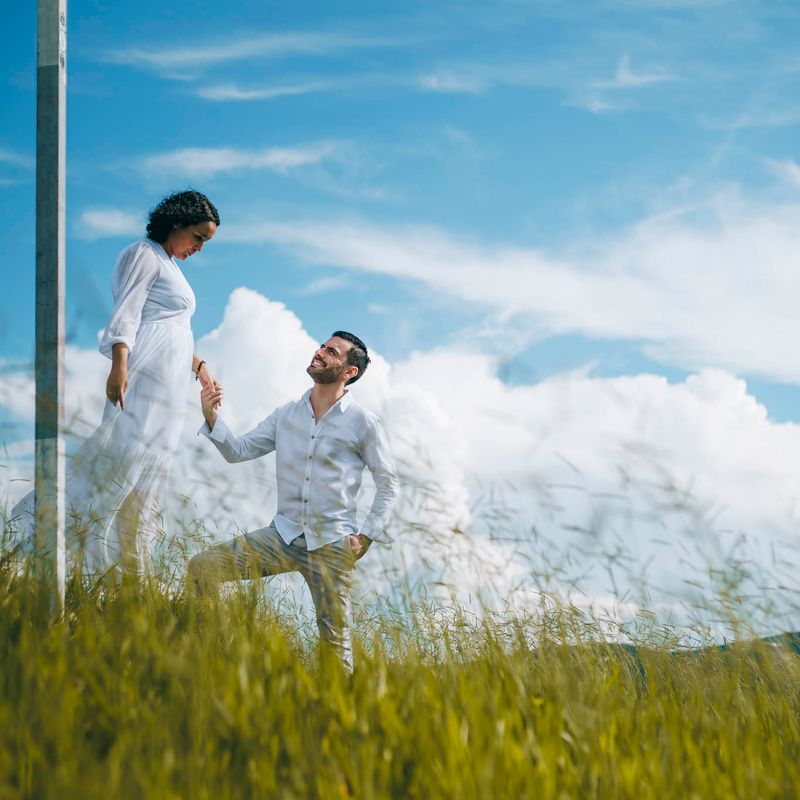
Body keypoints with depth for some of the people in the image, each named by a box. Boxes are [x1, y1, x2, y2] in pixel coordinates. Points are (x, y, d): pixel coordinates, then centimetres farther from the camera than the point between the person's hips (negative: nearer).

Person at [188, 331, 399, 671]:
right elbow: (238, 450, 7)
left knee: (334, 637, -6)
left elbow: (388, 484, 4)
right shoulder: (288, 414, 10)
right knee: (202, 569, -12)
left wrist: (366, 537, -4)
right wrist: (212, 417, -10)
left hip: (332, 544, -4)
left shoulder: (363, 423, -2)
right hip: (284, 534, 4)